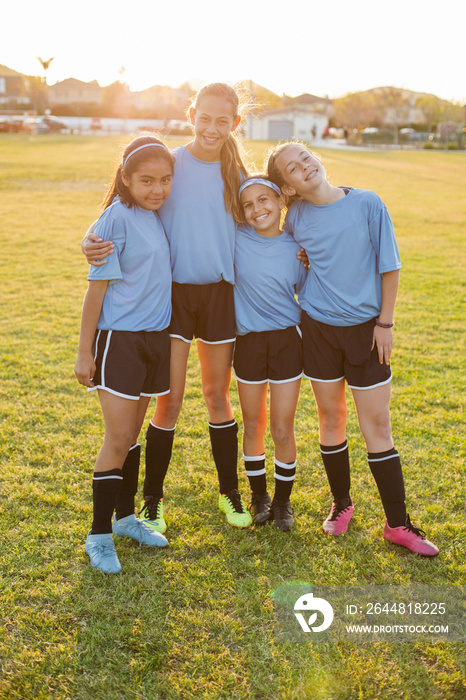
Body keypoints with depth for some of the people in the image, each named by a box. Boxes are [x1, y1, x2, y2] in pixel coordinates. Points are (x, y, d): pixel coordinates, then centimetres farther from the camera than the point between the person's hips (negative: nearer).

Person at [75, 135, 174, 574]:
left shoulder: (154, 214, 6)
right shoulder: (117, 218, -15)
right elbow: (97, 288, -13)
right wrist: (84, 352, -11)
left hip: (154, 336, 7)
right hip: (118, 339, -6)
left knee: (132, 435, 16)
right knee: (118, 439, -4)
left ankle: (125, 516, 30)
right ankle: (99, 534, 10)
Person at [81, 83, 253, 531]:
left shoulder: (237, 174, 5)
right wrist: (92, 241, -24)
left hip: (219, 292, 3)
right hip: (171, 291, -2)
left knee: (218, 394, 13)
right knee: (170, 398, -1)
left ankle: (229, 492, 28)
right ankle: (152, 500, 17)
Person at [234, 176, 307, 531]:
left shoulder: (297, 248, -3)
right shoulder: (237, 239, -5)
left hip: (287, 341, -1)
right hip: (249, 342, 1)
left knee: (282, 429, 3)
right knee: (253, 426, 12)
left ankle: (283, 500, 24)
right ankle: (259, 495, 32)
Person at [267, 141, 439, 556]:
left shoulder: (367, 203, -10)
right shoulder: (297, 218, -3)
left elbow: (389, 266, -5)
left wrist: (385, 322, -4)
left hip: (365, 327, -2)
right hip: (318, 327, 2)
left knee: (377, 423, 1)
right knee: (331, 418, 12)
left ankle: (398, 523, 12)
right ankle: (342, 503, 31)